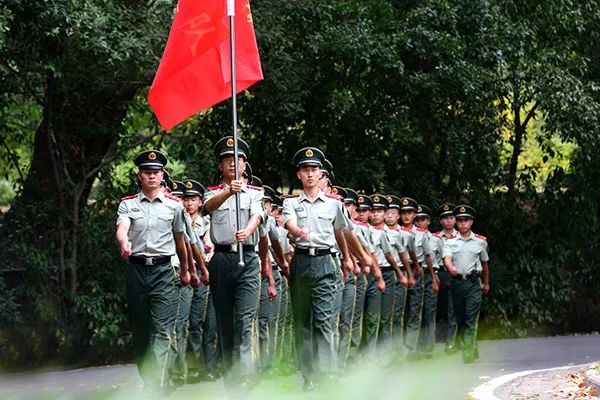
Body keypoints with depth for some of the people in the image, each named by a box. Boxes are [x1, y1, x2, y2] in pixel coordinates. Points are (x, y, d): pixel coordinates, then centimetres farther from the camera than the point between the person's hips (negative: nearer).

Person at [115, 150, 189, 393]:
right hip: (136, 270, 1)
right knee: (139, 330, 8)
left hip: (162, 271, -1)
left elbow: (180, 240, 20)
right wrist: (124, 243, -35)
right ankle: (146, 379, 20)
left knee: (161, 331, -11)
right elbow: (121, 228, -13)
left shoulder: (173, 206, 9)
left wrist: (185, 270, 30)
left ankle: (158, 386, -20)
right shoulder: (127, 204, 7)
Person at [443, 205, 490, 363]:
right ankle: (473, 350, 22)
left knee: (471, 319, -12)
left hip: (473, 283, -2)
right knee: (460, 319, 8)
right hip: (456, 283, 2)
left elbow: (485, 263, 21)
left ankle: (468, 353, -16)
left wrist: (486, 283, 30)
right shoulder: (450, 242, 6)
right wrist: (451, 268, -35)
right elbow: (447, 258, -12)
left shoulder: (480, 241, 8)